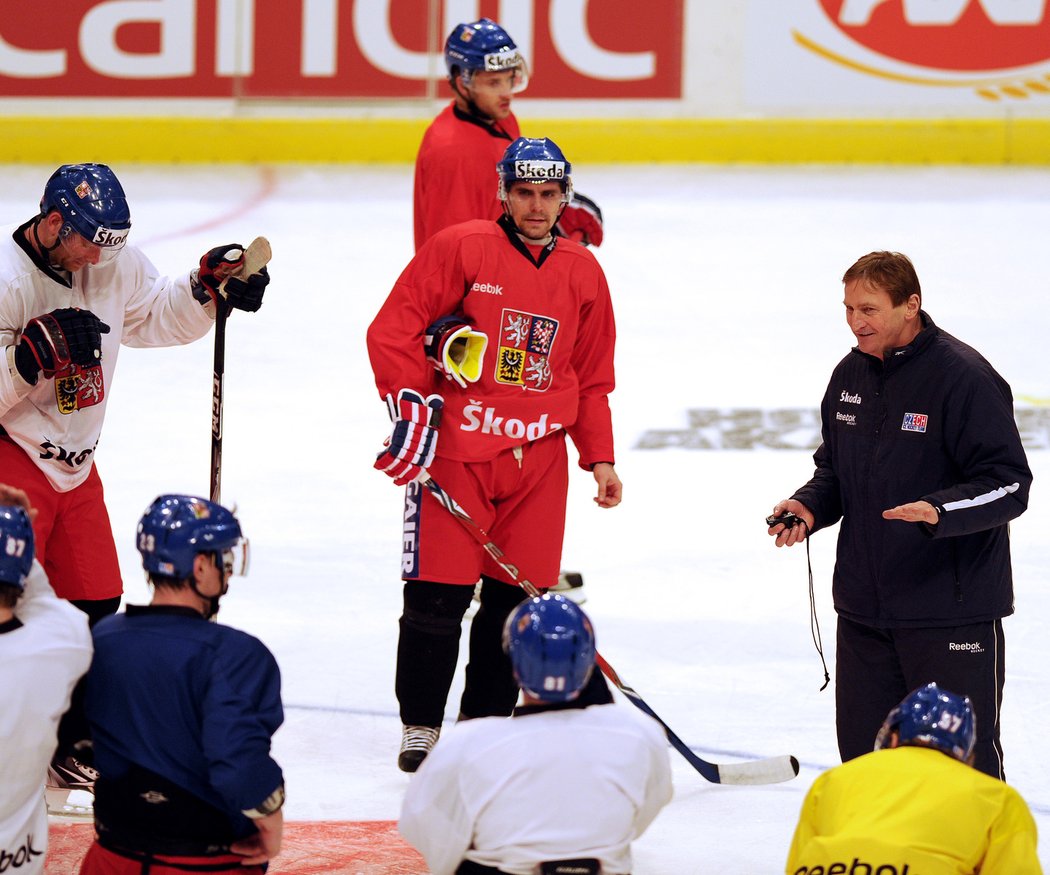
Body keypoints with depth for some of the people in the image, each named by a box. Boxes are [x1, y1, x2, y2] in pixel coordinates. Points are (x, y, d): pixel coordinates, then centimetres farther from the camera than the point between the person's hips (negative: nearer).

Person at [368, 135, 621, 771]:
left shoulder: (583, 274, 11)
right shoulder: (461, 248, -4)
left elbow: (592, 378, 18)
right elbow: (392, 330, -5)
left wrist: (599, 458, 12)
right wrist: (410, 404, -13)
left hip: (537, 458, 4)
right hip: (454, 451, -4)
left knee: (518, 595, 5)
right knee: (439, 593, -5)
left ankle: (486, 718, 19)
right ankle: (421, 726, 8)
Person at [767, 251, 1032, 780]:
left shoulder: (963, 376, -13)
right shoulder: (850, 375, 9)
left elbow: (1007, 484, -15)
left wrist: (939, 512, -31)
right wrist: (809, 506, 2)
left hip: (952, 614, -7)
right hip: (863, 609, 7)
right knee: (862, 750, 12)